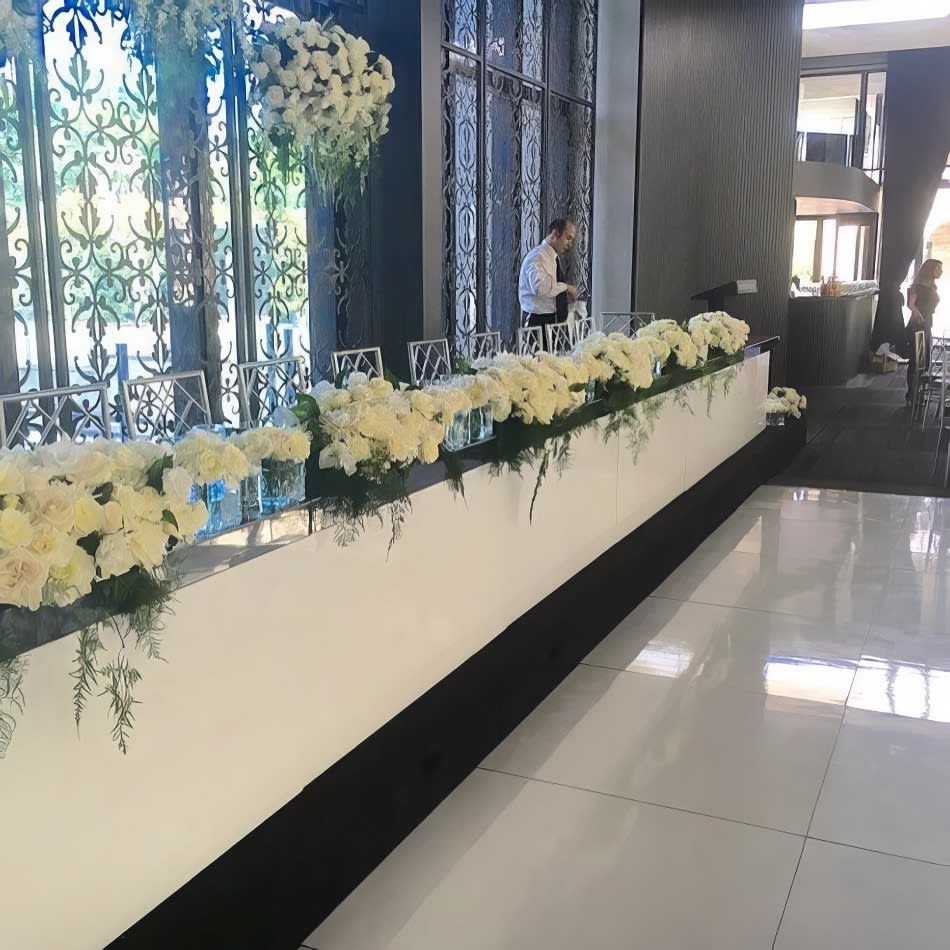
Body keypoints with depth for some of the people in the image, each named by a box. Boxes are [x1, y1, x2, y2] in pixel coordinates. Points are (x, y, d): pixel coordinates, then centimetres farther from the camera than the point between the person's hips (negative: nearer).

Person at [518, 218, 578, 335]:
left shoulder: (554, 257, 16)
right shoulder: (537, 256, -13)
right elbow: (540, 286, -31)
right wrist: (566, 287, -19)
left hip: (554, 320, 9)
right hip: (538, 321, -9)